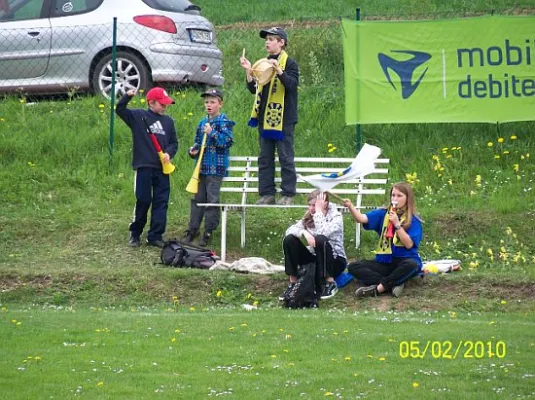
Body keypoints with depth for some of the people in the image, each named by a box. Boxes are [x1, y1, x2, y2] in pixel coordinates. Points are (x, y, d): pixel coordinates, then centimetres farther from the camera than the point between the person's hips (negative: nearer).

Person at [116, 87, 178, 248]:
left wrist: (169, 153, -6)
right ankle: (135, 234, 16)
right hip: (143, 168, -4)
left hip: (162, 168, 4)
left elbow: (174, 143, 14)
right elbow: (120, 110, -5)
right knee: (143, 201, -1)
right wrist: (127, 96, -21)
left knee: (161, 203, 2)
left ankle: (155, 236, 8)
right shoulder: (138, 116, 2)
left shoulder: (168, 121, 12)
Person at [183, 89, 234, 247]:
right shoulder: (202, 123, 13)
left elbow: (228, 142, -17)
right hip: (202, 166, 6)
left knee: (212, 199, -2)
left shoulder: (224, 122, -7)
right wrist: (193, 150, 3)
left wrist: (212, 133, -21)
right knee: (198, 198, 10)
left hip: (216, 167, -6)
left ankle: (208, 232, 5)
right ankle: (192, 229, 16)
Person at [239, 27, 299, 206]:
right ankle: (267, 194, 12)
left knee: (285, 157, -3)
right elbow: (254, 89, 14)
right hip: (265, 117, 7)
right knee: (265, 158, 7)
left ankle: (288, 194, 1)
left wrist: (279, 71, -29)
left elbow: (293, 85, -19)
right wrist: (249, 72, 1)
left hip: (283, 119, -7)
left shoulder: (289, 63, -4)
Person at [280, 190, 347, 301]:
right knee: (289, 239, -18)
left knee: (320, 240, -36)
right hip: (314, 259, 5)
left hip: (335, 260, -5)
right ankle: (292, 283, -14)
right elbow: (289, 230, -11)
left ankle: (330, 283, -24)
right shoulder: (309, 218, 2)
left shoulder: (336, 217, -12)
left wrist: (319, 211, -26)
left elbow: (323, 233, -32)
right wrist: (304, 232, -31)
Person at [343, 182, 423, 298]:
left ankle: (377, 288, -30)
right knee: (353, 267, -16)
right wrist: (350, 206, -27)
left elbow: (409, 244, -13)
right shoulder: (383, 214, 7)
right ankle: (393, 284, -27)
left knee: (412, 265, -39)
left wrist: (397, 224, -17)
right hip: (384, 262, 4)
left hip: (404, 260, -4)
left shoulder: (413, 220, -2)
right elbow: (362, 218, -9)